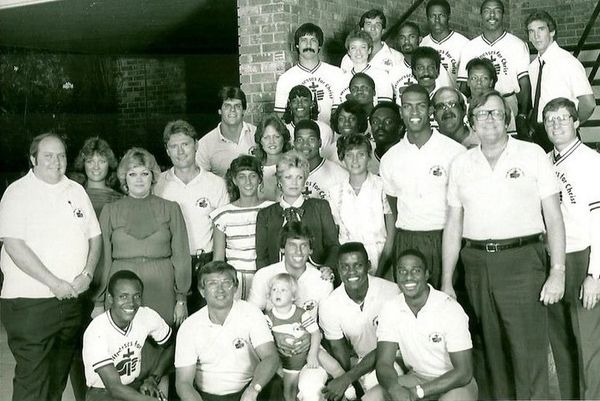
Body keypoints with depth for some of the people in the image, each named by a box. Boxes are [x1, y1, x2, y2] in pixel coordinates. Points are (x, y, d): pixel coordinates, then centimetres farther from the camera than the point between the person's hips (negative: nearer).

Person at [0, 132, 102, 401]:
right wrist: (54, 284, -17)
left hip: (71, 299, 6)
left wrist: (87, 274, -4)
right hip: (30, 301, -5)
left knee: (59, 377, 16)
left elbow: (94, 236, 13)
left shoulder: (76, 191, 12)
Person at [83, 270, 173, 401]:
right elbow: (115, 388, -28)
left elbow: (170, 346, 7)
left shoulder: (147, 316, -12)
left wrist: (153, 378, -7)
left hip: (136, 385, 5)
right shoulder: (95, 332, -24)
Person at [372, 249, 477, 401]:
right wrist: (394, 388, -33)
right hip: (416, 378, 4)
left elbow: (463, 373, -19)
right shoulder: (390, 309, -6)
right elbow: (384, 362, -9)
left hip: (455, 383, -4)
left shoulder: (451, 310, -19)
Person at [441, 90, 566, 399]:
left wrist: (558, 272, -8)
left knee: (529, 352, -6)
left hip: (522, 261, -3)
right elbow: (453, 225, 12)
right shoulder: (461, 164, 11)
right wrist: (446, 281, 9)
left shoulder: (532, 154, 3)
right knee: (492, 348, 10)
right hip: (476, 265, 3)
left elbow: (553, 216, 0)